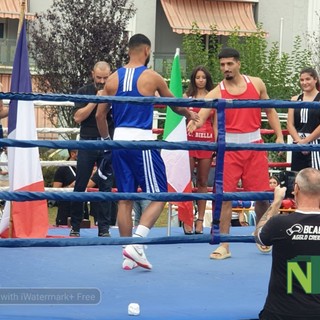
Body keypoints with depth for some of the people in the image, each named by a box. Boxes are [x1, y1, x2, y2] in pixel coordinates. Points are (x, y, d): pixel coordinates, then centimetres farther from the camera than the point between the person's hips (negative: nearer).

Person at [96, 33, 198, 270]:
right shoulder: (152, 78, -2)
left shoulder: (113, 79, 8)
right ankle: (136, 243, -15)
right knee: (158, 197, 2)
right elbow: (175, 106, 13)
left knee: (125, 198, 11)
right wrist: (190, 115, 33)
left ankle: (128, 256, 12)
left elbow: (100, 114, 9)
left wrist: (106, 138, 24)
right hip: (142, 141, -5)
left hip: (120, 141, 5)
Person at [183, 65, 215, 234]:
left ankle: (200, 219, 9)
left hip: (207, 141, 1)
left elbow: (216, 122, 9)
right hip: (189, 139, -1)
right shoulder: (187, 96, 7)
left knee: (203, 181, 5)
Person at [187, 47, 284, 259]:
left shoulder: (256, 84, 4)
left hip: (254, 146, 2)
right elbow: (201, 117, -15)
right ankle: (224, 245, -1)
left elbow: (270, 110, 14)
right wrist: (195, 123, -38)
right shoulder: (217, 92, -4)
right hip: (229, 148, -2)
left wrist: (279, 136, 5)